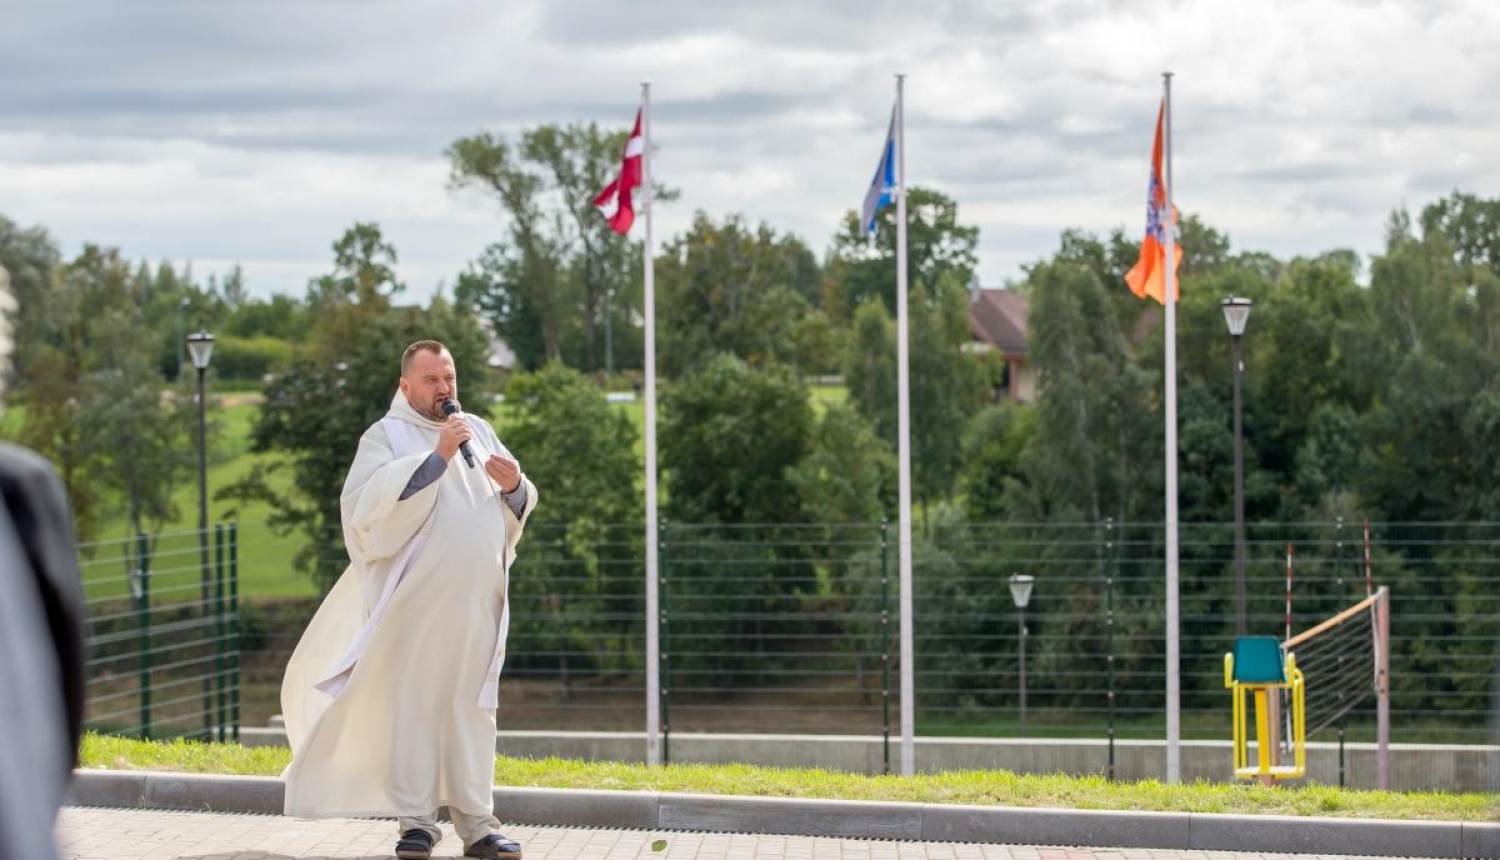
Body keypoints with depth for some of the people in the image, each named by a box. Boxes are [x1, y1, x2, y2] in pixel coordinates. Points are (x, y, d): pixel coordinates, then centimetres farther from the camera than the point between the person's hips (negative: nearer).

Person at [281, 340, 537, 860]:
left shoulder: (479, 431, 18)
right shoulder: (387, 436, 1)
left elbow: (518, 507, 18)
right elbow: (369, 497, -17)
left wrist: (514, 484, -5)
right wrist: (436, 456, -21)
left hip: (478, 599, 5)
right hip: (417, 598, -4)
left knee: (472, 707, 3)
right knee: (413, 702, -5)